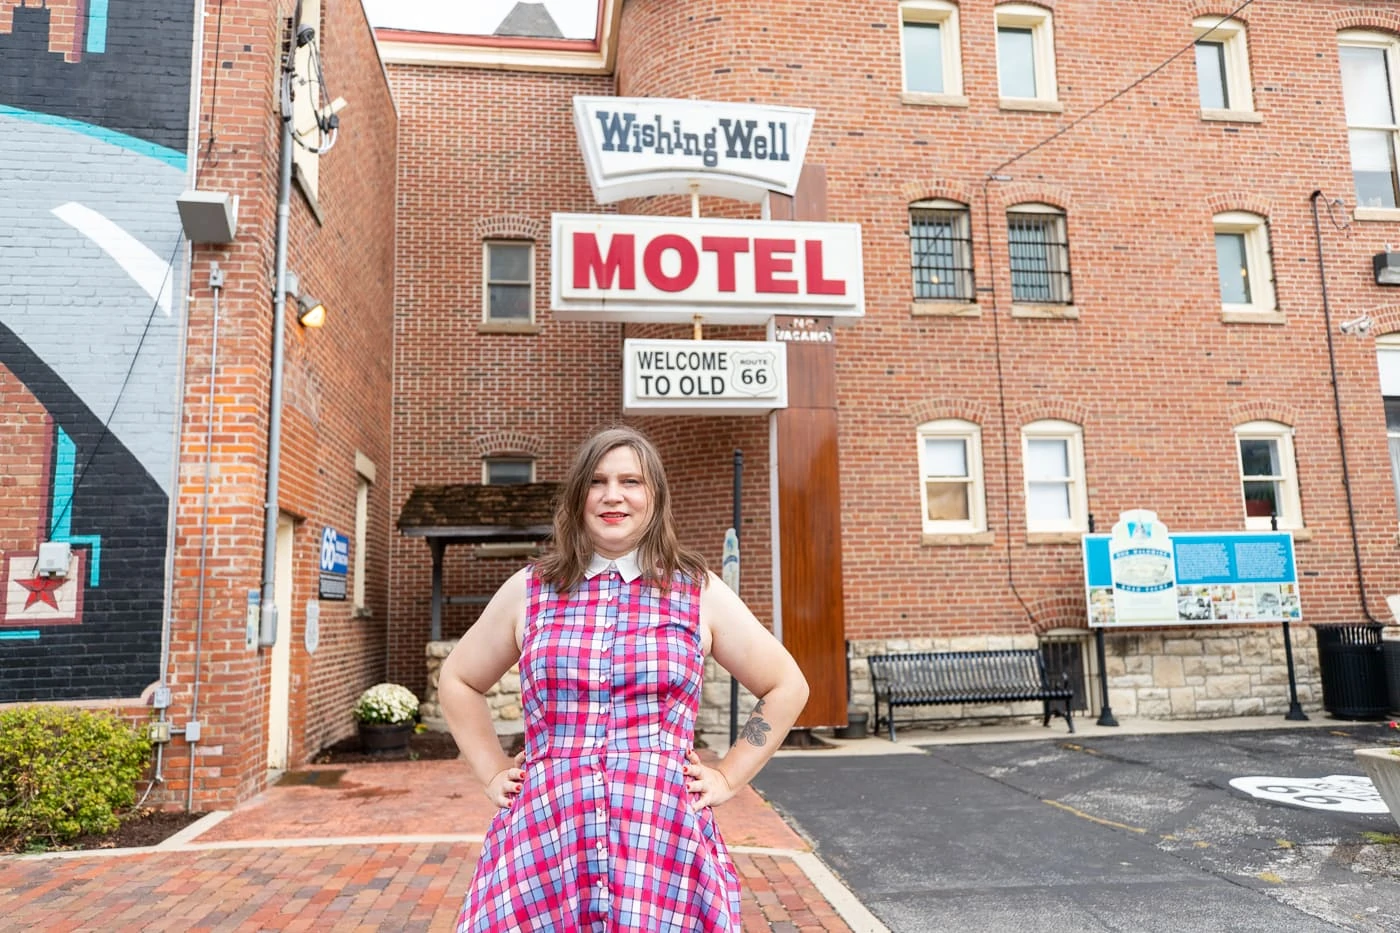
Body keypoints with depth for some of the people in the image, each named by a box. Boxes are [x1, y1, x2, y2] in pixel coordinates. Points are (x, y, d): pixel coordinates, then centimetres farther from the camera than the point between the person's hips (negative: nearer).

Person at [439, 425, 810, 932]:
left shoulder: (699, 591, 4)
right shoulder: (529, 590, 7)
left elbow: (786, 687, 11)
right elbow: (458, 681, 21)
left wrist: (728, 777, 5)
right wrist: (493, 774, 12)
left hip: (663, 845, -1)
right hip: (541, 842, 1)